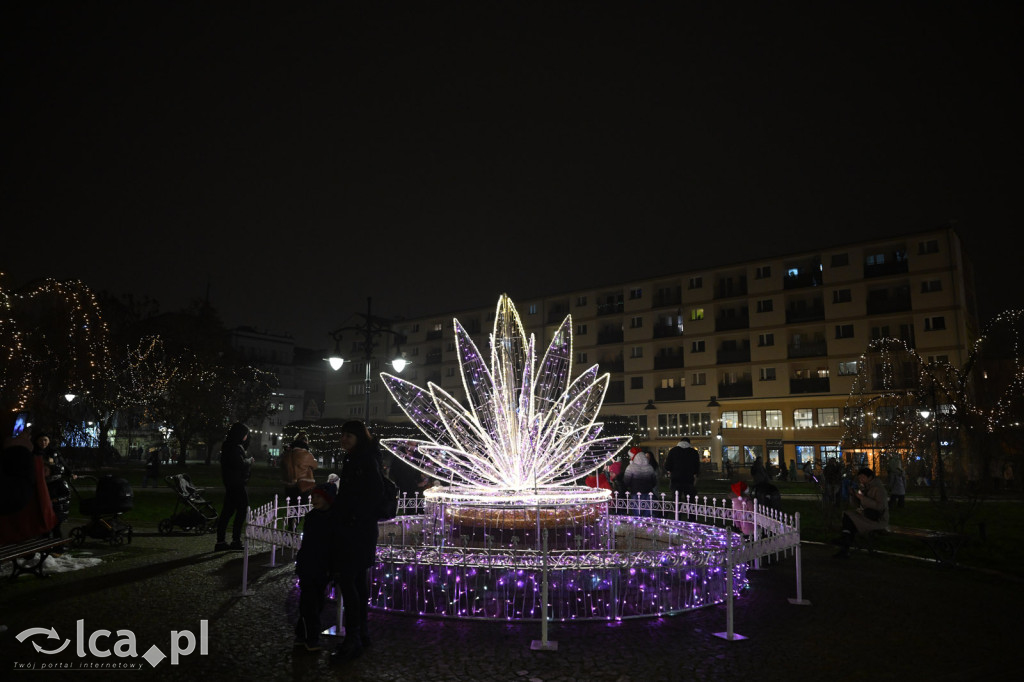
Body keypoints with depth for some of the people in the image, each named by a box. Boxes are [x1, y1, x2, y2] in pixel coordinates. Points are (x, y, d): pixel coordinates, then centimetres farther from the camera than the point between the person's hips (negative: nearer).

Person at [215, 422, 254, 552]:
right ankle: (236, 540, 1)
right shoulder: (235, 447, -18)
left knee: (227, 511, 11)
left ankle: (220, 542, 14)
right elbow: (241, 464, -23)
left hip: (230, 483, 10)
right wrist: (250, 460, -8)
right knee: (242, 510, -2)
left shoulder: (229, 445, 15)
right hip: (237, 484, -10)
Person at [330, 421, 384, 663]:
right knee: (358, 579, 15)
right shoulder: (353, 460, 14)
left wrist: (356, 517, -17)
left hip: (357, 529, -10)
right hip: (351, 528, 10)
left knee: (346, 579, -9)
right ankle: (362, 631, 25)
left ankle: (353, 639, -2)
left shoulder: (366, 460, -14)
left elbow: (376, 491, -21)